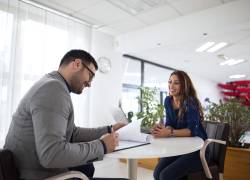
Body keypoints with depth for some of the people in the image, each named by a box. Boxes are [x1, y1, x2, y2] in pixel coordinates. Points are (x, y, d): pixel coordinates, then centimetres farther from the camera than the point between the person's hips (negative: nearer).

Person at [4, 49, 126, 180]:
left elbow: (72, 134, 11)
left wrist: (108, 130, 7)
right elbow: (52, 155, -32)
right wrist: (102, 146, -21)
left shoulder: (53, 86, 9)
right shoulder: (54, 87, -23)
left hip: (36, 168, 9)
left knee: (87, 168, 20)